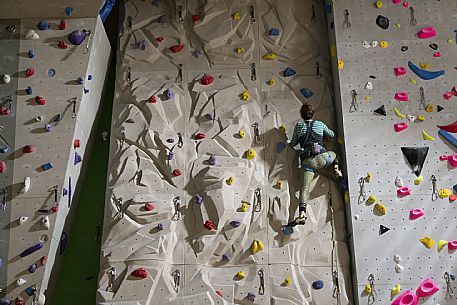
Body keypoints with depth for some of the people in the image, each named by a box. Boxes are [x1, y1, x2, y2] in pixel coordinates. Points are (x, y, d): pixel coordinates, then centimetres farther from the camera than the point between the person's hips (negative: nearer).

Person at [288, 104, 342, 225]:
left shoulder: (299, 125, 12)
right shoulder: (320, 124, 15)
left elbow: (293, 143, 17)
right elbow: (332, 135, 30)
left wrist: (290, 144, 40)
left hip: (307, 161, -1)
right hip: (322, 157, 1)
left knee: (305, 187, -7)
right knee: (334, 154, 36)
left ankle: (302, 214, -21)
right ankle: (336, 169, 15)